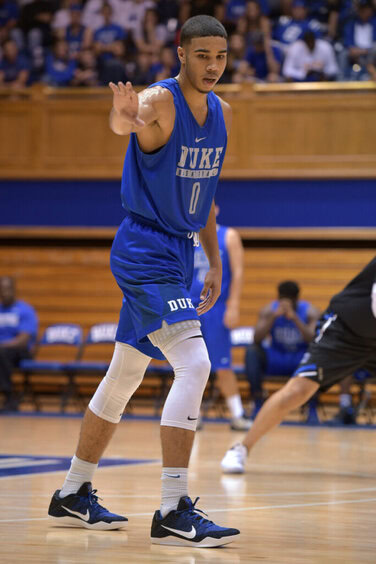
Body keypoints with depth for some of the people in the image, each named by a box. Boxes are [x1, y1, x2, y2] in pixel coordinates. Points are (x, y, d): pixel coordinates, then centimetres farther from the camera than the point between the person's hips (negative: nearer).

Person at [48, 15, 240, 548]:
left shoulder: (222, 114, 9)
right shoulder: (159, 102, -15)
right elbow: (127, 119, -41)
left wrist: (215, 263, 20)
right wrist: (125, 119, -65)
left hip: (177, 253, 9)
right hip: (144, 250, -9)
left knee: (125, 377, 16)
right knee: (194, 365, -20)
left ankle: (74, 495, 28)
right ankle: (174, 513, -20)